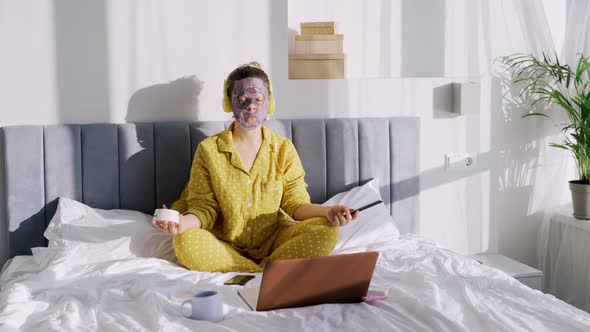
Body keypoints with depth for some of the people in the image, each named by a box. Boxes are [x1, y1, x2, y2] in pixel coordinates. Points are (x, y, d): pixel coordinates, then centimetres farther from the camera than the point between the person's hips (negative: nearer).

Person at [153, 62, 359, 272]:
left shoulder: (284, 149, 2)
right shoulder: (208, 149, -2)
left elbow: (295, 203, 0)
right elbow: (204, 207, -3)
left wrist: (327, 212, -21)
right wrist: (185, 221, -27)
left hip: (273, 240, 1)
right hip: (225, 245, -1)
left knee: (327, 232, -24)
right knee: (185, 242, -33)